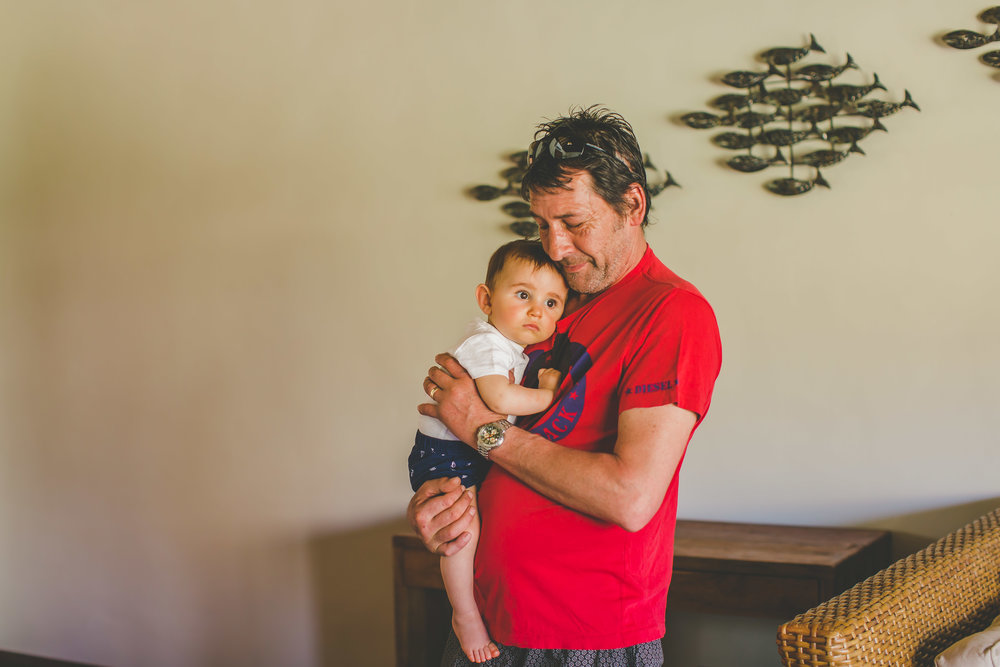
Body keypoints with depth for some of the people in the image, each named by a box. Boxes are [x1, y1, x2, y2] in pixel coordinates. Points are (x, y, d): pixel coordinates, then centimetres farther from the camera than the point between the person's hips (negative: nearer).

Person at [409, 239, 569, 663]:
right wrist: (547, 396, -23)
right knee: (463, 529, -20)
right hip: (444, 452, -10)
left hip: (479, 449, 10)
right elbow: (500, 398, -39)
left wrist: (543, 381, 2)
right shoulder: (487, 344, -23)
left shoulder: (516, 348, 8)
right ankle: (465, 616, -4)